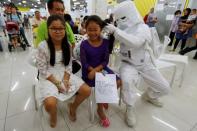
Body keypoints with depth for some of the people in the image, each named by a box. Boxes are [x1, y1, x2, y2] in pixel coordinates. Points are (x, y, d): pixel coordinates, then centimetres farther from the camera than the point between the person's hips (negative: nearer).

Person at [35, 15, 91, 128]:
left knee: (87, 90, -9)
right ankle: (53, 117, 14)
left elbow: (69, 65, 2)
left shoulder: (68, 45, -2)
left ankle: (73, 107, 24)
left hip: (65, 74, 4)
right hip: (48, 77, -3)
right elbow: (43, 70, -11)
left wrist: (65, 80, -11)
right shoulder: (43, 46, -14)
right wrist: (57, 83, -15)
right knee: (50, 103, -28)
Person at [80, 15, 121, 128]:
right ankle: (100, 110, 7)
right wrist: (96, 72, -21)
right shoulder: (84, 44, -10)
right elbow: (84, 63, -11)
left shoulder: (105, 42, -3)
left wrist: (95, 70, -21)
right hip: (89, 71, -3)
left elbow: (106, 61, -6)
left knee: (118, 82, -9)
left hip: (102, 68, 4)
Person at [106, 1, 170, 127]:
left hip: (145, 64, 1)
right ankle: (130, 108, -9)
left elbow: (135, 42, -35)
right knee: (127, 80, -34)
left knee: (165, 88, 4)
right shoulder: (121, 30, -2)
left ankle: (148, 95, 36)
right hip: (128, 64, 0)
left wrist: (116, 30, -35)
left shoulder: (143, 27, -14)